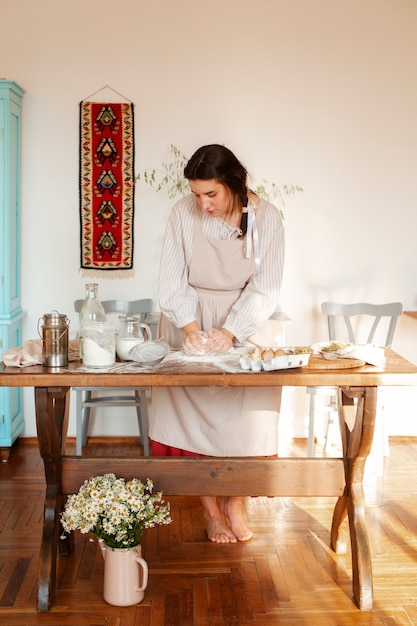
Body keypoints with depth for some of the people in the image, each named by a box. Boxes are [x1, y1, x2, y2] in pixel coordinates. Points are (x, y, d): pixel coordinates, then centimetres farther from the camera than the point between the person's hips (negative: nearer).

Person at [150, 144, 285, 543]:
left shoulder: (266, 218, -12)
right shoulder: (184, 214, -13)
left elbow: (264, 289, -11)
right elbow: (172, 282, -10)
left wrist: (228, 333, -23)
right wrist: (191, 330, -24)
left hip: (244, 323, 1)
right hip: (189, 323, 0)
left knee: (247, 414, -3)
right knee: (193, 412, -3)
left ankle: (234, 501, 17)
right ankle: (210, 510, 12)